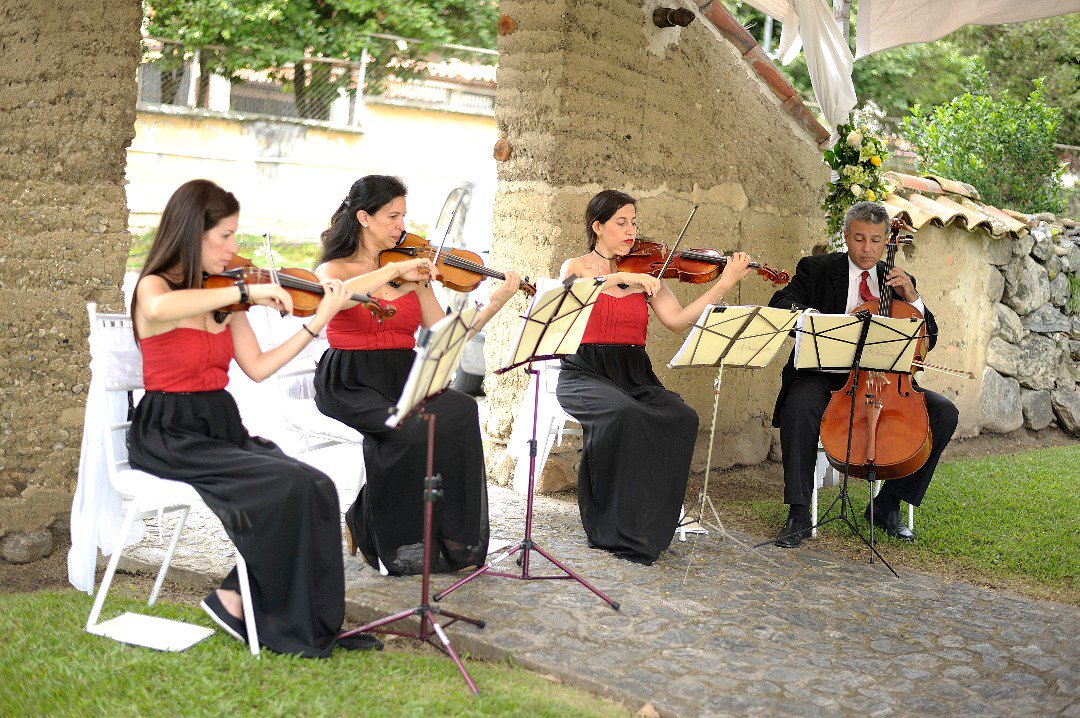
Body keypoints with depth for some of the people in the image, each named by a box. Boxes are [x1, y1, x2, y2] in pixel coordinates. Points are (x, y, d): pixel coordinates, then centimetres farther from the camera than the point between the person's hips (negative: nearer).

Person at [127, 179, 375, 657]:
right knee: (288, 486, -26)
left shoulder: (223, 299, 12)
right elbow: (160, 309, -35)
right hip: (172, 437, -6)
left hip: (222, 428, 6)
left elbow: (258, 368, 8)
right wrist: (247, 290, -31)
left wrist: (317, 322, 3)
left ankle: (236, 599, -9)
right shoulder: (152, 287, -7)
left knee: (316, 488, -18)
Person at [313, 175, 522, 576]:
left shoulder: (413, 274, 15)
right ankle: (375, 533, -10)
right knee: (406, 430, -33)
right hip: (352, 383, -4)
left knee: (460, 412, -27)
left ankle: (452, 540, -17)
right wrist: (394, 269, -23)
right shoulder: (333, 268, 4)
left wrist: (496, 304, -6)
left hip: (404, 378, 4)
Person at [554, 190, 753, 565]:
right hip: (586, 373, -3)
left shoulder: (645, 272, 15)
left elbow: (677, 320, 0)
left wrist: (725, 284, -8)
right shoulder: (577, 266, 9)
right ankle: (614, 528, -21)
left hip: (634, 376, 3)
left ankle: (648, 526, -16)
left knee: (682, 418, -26)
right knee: (623, 414, -36)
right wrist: (618, 277, -24)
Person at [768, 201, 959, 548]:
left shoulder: (899, 281, 16)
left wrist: (912, 299, -3)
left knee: (944, 412, -18)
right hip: (828, 375, -3)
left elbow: (929, 338, 14)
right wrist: (805, 312, -29)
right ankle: (799, 513, -25)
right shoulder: (816, 268, 7)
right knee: (800, 404, -36)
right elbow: (780, 305, -7)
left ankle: (888, 505, -6)